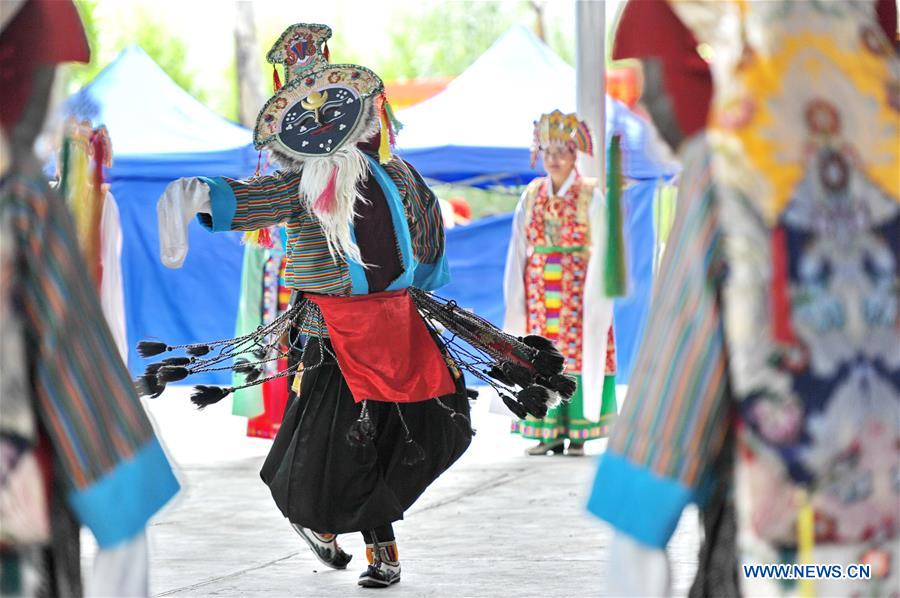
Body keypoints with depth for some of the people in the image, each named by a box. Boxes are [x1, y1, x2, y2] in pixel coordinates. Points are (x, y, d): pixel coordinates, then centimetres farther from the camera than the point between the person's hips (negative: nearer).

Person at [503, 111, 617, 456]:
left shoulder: (590, 195, -1)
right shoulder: (532, 195, 9)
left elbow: (600, 247, -5)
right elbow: (519, 247, 7)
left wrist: (595, 292, -13)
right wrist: (516, 294, -1)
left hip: (578, 288, -3)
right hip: (539, 291, 3)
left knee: (580, 353, -5)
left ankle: (578, 434, -1)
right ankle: (549, 434, 5)